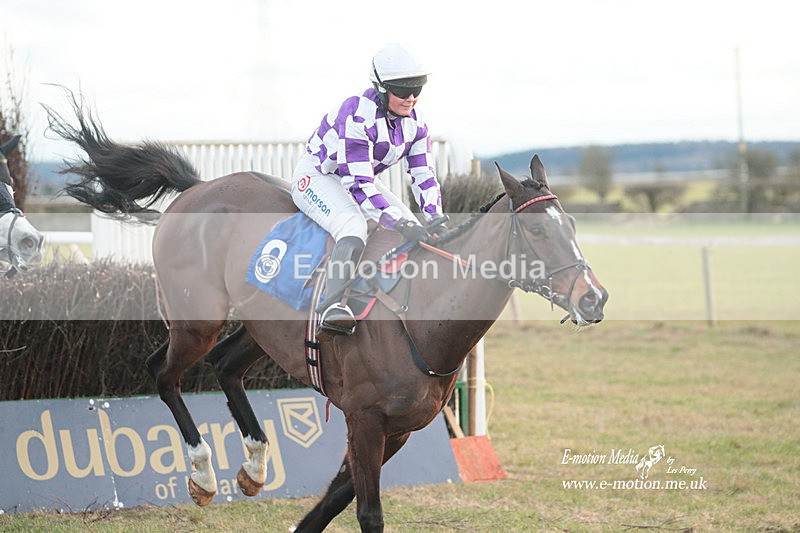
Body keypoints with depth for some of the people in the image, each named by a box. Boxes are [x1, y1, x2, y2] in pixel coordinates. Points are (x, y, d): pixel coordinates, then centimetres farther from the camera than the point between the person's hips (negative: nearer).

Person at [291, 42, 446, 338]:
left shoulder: (414, 123, -6)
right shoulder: (357, 115, -31)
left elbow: (424, 176, -3)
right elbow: (357, 182, -35)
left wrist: (437, 220, -20)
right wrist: (397, 222, -41)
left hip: (362, 179, 9)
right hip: (316, 175, -9)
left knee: (417, 233, -4)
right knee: (353, 226, -36)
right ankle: (331, 307, -49)